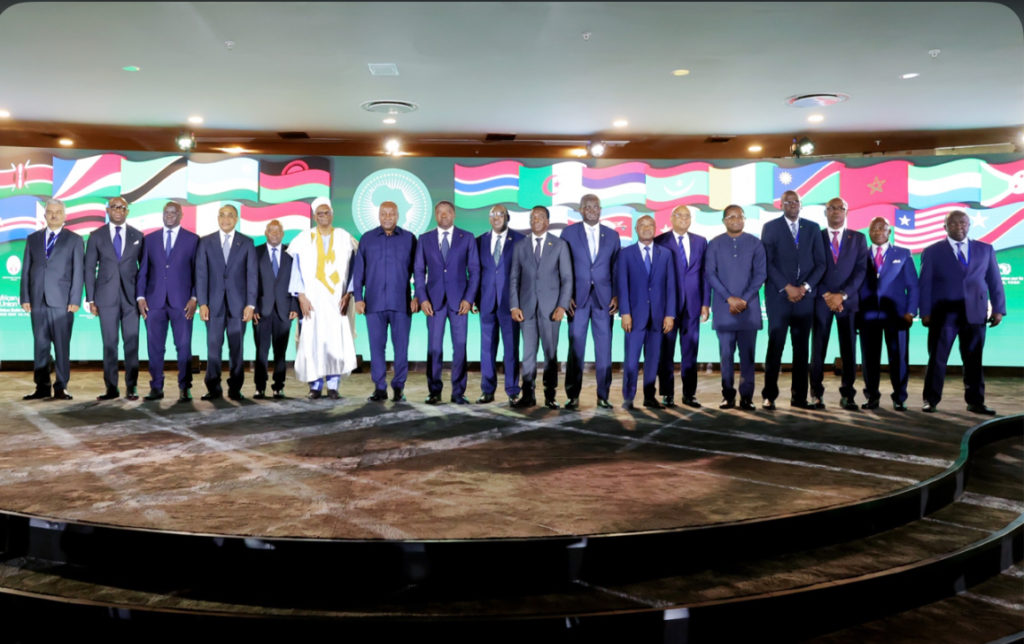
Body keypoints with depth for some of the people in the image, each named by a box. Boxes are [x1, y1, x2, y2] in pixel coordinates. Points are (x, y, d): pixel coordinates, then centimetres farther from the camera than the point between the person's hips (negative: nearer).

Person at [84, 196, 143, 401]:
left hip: (131, 296, 0)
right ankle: (111, 388, 7)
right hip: (106, 297, 0)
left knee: (132, 343, -1)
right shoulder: (96, 236, 7)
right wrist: (90, 299, 0)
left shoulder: (137, 236, 8)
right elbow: (90, 268, 6)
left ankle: (131, 387, 4)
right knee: (109, 343, 2)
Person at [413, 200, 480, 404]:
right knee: (434, 347, 0)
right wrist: (422, 298, -4)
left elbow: (474, 270, 3)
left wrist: (468, 298, -7)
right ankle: (434, 391, 9)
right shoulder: (425, 239, 9)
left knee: (460, 347, 0)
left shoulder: (467, 238, 6)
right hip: (434, 300, 1)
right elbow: (419, 270, 7)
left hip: (458, 300, -1)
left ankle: (458, 392, 7)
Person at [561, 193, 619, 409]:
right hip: (578, 298, -1)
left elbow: (617, 268, 9)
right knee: (575, 347, -1)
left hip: (603, 299, 2)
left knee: (604, 349, 2)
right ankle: (573, 396, 6)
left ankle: (603, 396, 9)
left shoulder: (612, 235, 11)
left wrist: (616, 295, -1)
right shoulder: (569, 233, 5)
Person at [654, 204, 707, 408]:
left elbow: (704, 273, 10)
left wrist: (705, 303, 3)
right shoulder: (660, 242, 1)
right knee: (666, 350, 1)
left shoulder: (700, 242, 12)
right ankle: (667, 394, 7)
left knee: (690, 350, 6)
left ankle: (689, 394, 13)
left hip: (692, 304, 3)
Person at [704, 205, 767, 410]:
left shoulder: (755, 243, 6)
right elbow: (710, 274, 0)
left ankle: (746, 396, 7)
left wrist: (744, 300, -9)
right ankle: (728, 395, 9)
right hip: (723, 308, 0)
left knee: (747, 353, 1)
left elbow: (761, 273, 2)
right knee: (726, 353, 2)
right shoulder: (714, 245, 6)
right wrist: (729, 299, -9)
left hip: (748, 308, 0)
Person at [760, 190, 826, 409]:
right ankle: (769, 395, 1)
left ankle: (799, 396, 9)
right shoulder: (770, 227, 4)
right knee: (775, 345, -5)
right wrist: (787, 287, -11)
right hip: (778, 296, -3)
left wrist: (805, 287, -7)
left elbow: (820, 263, 7)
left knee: (801, 347, 4)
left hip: (805, 296, 3)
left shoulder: (813, 228, 11)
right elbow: (767, 263, -3)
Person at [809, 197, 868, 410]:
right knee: (818, 348, -1)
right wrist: (826, 295, -10)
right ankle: (816, 394, 4)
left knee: (849, 350, 1)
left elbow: (860, 270, 1)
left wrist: (842, 295, -11)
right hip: (821, 300, -1)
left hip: (848, 300, 1)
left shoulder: (858, 238, 9)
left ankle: (847, 395, 7)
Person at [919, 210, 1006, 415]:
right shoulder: (932, 252, 5)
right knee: (937, 358, 0)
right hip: (943, 313, -2)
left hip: (975, 313, 2)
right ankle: (931, 400, 7)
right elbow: (925, 284, 1)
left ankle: (975, 402, 12)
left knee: (974, 359, 5)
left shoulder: (985, 250, 12)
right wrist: (925, 313, -6)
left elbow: (994, 281, 10)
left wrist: (998, 309, 2)